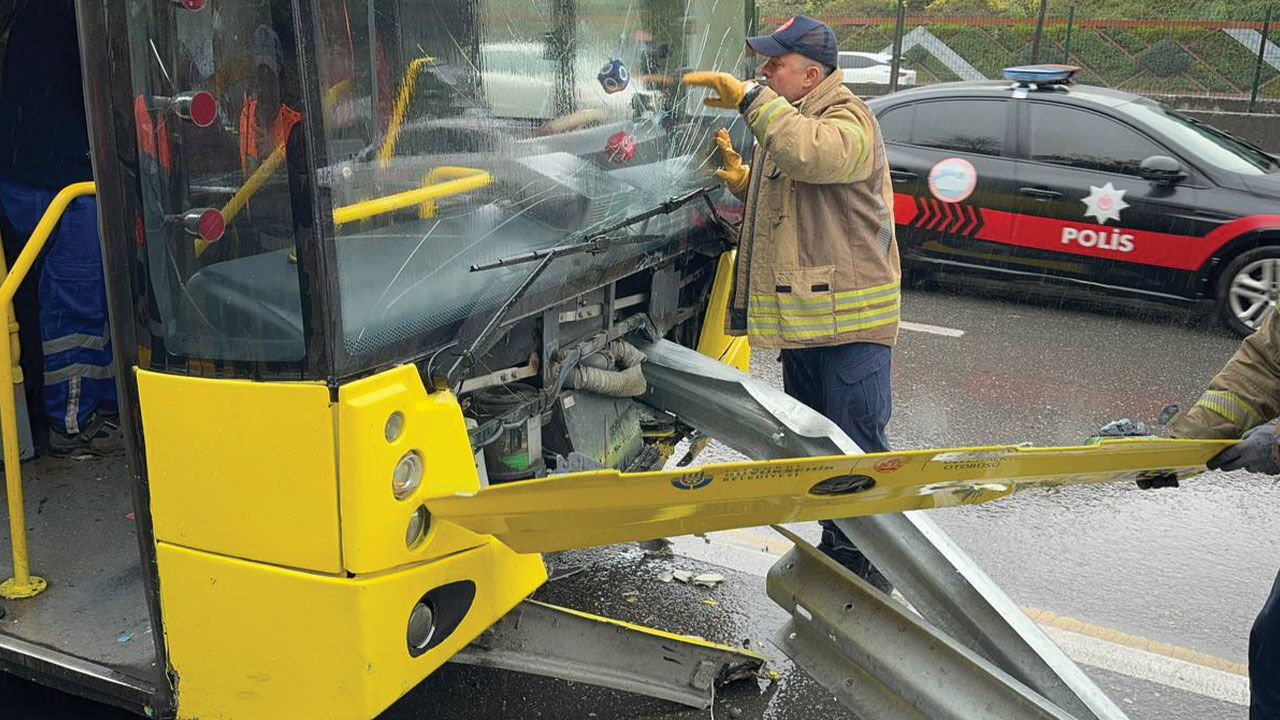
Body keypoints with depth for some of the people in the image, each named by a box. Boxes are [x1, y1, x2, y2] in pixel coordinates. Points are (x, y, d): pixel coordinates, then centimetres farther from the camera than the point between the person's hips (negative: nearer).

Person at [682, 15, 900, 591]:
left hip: (850, 318, -10)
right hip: (802, 316, 10)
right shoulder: (785, 119, 17)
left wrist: (749, 98, -28)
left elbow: (809, 153, -37)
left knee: (857, 445, -3)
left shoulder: (847, 121, -13)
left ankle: (873, 565, 10)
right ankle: (836, 547, 34)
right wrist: (741, 179, 7)